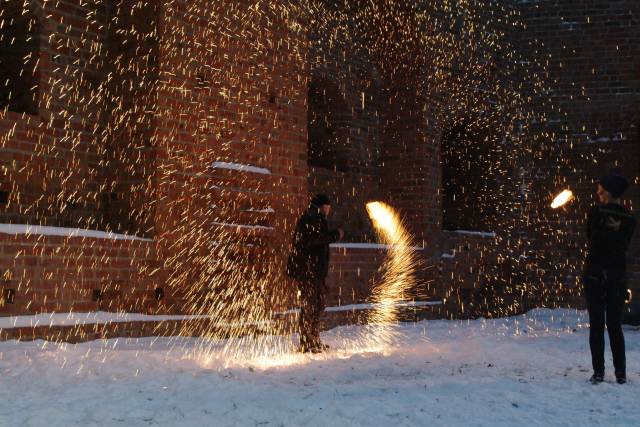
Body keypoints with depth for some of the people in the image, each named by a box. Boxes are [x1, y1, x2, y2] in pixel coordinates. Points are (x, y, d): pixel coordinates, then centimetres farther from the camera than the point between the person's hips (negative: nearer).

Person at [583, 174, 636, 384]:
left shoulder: (596, 212, -10)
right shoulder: (629, 219, 0)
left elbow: (590, 238, 3)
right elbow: (624, 246, 9)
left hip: (595, 274, -3)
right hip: (618, 276, 3)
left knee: (596, 325, 2)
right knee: (615, 325, 10)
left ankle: (598, 372, 1)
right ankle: (620, 373, 8)